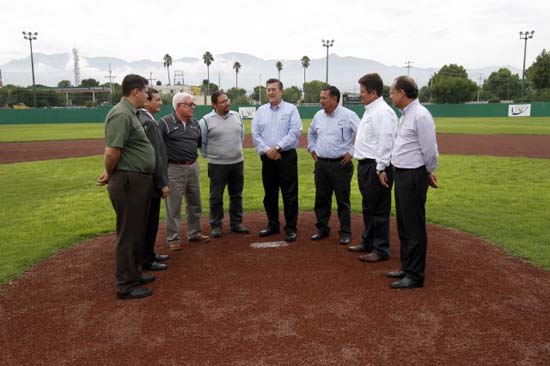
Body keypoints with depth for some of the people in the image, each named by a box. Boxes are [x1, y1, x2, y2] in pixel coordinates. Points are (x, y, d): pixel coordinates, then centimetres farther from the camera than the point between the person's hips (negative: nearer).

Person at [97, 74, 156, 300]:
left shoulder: (130, 113, 14)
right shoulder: (121, 114, -17)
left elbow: (114, 153, 19)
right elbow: (111, 152, -22)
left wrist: (111, 174, 12)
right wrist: (110, 176, -7)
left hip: (140, 181, 10)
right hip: (129, 182, -10)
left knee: (138, 231, 19)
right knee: (129, 233, 0)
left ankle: (134, 273, 34)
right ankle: (126, 285, 11)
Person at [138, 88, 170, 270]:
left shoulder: (142, 119, 12)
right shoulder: (148, 122, -19)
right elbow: (154, 156, -21)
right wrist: (162, 183, -17)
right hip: (151, 180, -10)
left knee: (150, 221, 18)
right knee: (150, 221, 0)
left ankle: (148, 254, 29)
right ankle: (146, 260, 11)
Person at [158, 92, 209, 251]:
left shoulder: (195, 124, 11)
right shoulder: (165, 122, -8)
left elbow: (201, 143, 22)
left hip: (193, 167, 6)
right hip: (174, 168, -6)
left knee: (195, 202, 15)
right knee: (174, 205, 1)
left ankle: (194, 233, 30)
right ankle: (173, 238, 11)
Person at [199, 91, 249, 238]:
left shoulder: (237, 116, 5)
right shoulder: (206, 121, -9)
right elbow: (201, 142, -1)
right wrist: (209, 155, 4)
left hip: (237, 163, 4)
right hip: (217, 165, -4)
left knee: (237, 195, 12)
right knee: (216, 197, 4)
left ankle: (236, 224, 24)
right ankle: (216, 226, 17)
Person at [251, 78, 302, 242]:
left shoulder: (291, 109, 0)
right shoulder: (261, 111, 10)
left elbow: (295, 132, -10)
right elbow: (255, 134, 4)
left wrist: (277, 147, -16)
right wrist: (266, 150, -10)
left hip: (287, 156, -4)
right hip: (267, 157, 4)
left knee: (289, 194, -2)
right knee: (270, 193, 11)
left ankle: (290, 228, 7)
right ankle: (273, 225, 24)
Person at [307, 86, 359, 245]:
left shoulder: (348, 115, -9)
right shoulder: (319, 115, 9)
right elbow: (311, 133, 26)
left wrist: (352, 152, -9)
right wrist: (312, 149, 17)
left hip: (341, 164, -5)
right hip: (321, 164, 6)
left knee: (343, 200, 1)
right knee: (321, 199, 12)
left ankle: (345, 233, 11)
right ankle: (322, 229, 25)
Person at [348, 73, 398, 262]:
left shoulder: (383, 112, -16)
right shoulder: (369, 110, 16)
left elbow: (385, 142, -21)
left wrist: (380, 169, -23)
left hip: (376, 167, -10)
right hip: (365, 165, 10)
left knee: (379, 209, -2)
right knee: (368, 207, 19)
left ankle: (381, 250, 8)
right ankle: (368, 242, 33)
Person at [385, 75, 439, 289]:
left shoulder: (420, 115, -17)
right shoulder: (405, 115, 12)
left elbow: (430, 150, -16)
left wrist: (429, 172, -2)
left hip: (413, 177, -10)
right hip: (401, 175, 10)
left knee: (414, 228, -1)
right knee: (404, 226, 18)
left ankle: (415, 276, 10)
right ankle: (406, 268, 31)